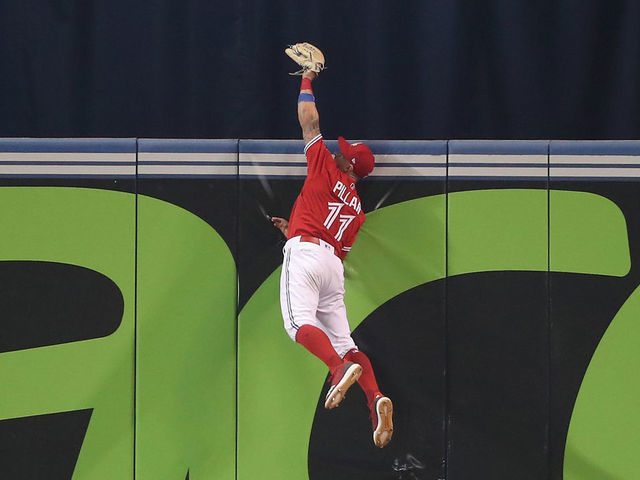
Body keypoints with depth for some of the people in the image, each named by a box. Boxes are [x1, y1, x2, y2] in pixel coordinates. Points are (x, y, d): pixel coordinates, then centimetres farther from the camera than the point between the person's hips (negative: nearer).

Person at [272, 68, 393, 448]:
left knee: (300, 322, -23)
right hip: (334, 263, 7)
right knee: (342, 339, 3)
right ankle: (376, 397, -19)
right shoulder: (358, 210, 24)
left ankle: (342, 367, -47)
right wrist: (294, 230, 36)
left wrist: (307, 81, 26)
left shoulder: (327, 169, 9)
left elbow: (310, 121, 11)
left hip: (306, 251, -7)